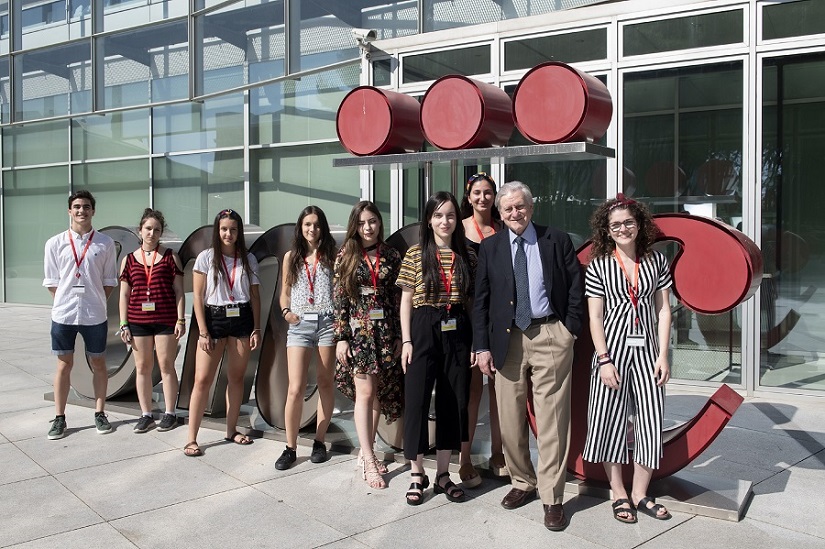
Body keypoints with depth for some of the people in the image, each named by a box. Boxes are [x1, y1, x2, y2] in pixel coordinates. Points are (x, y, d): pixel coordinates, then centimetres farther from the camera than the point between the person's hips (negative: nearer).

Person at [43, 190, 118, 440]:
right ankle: (59, 418, 18)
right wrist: (66, 301, 0)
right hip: (63, 315, 0)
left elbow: (110, 281, 4)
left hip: (94, 315, 0)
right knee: (64, 365, 8)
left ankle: (100, 414, 22)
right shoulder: (55, 243, 1)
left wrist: (96, 302, -1)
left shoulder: (105, 243, -1)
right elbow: (51, 282, 5)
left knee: (98, 364, 10)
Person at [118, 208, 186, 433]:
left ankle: (170, 413, 12)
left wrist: (181, 320, -4)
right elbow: (124, 295, 9)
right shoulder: (129, 260, 9)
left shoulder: (170, 257, 3)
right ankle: (146, 415, 17)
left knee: (166, 365, 2)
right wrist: (124, 325, 4)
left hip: (166, 320, -2)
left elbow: (178, 291, 2)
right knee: (142, 367, 7)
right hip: (138, 321, 2)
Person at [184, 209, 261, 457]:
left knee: (236, 377, 9)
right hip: (214, 318, -2)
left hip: (242, 319, 3)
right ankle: (191, 439, 3)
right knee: (202, 380, -5)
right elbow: (197, 297, -3)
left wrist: (257, 329, 1)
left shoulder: (248, 259, 6)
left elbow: (255, 296, 8)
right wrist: (203, 332, -9)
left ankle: (231, 430, 23)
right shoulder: (206, 257, -2)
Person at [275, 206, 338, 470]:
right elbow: (285, 292, 17)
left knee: (325, 383, 7)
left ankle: (319, 441, 19)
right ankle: (290, 448, 4)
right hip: (300, 324, 1)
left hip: (327, 321, -1)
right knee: (296, 388, -7)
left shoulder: (331, 255, 7)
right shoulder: (291, 256, 12)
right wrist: (286, 311, -1)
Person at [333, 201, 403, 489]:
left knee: (379, 392, 7)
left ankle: (367, 451, 21)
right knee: (364, 392, -6)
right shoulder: (346, 256, 1)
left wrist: (399, 335, 3)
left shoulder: (392, 256, 6)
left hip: (385, 330, 3)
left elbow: (398, 298, 6)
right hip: (357, 330, -2)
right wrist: (341, 337, -6)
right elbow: (339, 299, -1)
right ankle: (369, 462, -2)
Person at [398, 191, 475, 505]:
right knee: (417, 399, -2)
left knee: (453, 401, 7)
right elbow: (406, 300, 1)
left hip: (457, 331, 3)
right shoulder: (416, 254, 1)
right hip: (424, 329, -3)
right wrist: (406, 340, -5)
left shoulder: (467, 255, 8)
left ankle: (443, 474, 20)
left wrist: (476, 338, 4)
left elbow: (472, 300, 10)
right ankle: (417, 474, 13)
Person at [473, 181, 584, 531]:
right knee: (510, 420, 10)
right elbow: (480, 300, 6)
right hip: (507, 339, 2)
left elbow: (576, 288, 5)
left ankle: (552, 499, 12)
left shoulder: (557, 241, 3)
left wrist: (571, 329, -3)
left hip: (550, 337, -2)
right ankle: (522, 482, 30)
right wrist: (482, 346, 1)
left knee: (552, 419, 0)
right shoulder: (490, 247, 7)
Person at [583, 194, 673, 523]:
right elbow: (595, 317, -4)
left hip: (647, 349, 2)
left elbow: (663, 310, 5)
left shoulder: (656, 260, 5)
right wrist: (604, 360, -11)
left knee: (651, 420, 3)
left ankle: (640, 493, 18)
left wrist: (662, 356, -1)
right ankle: (619, 495, 16)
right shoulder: (599, 265, -1)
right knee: (610, 419, 2)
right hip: (613, 348, -2)